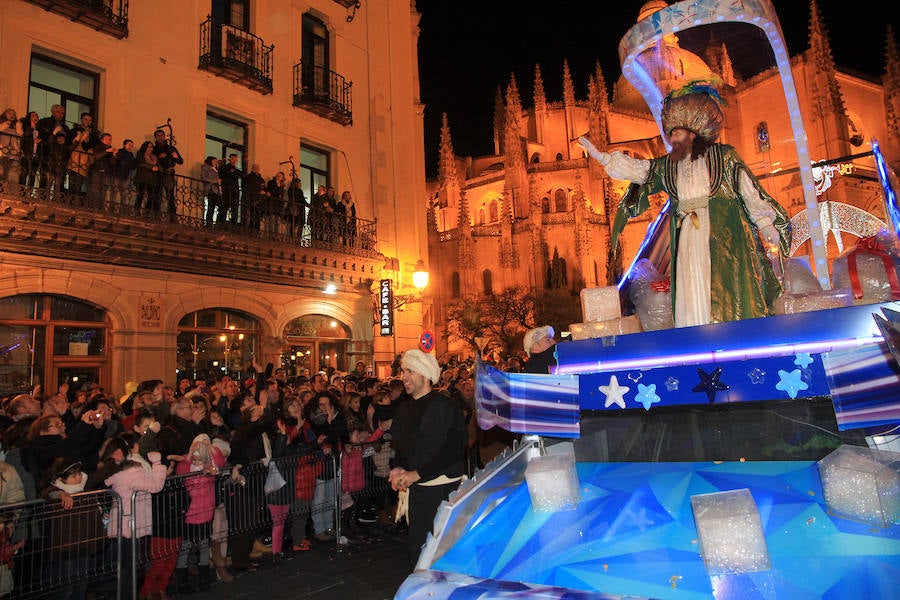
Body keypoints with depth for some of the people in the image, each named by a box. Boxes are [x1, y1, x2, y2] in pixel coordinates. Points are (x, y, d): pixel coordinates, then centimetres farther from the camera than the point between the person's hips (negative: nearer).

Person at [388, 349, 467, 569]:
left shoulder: (447, 406, -8)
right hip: (415, 489, 6)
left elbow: (454, 450, -15)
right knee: (415, 546, 9)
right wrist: (398, 469, -1)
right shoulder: (403, 410, 13)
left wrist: (417, 474, -16)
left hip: (444, 488, -6)